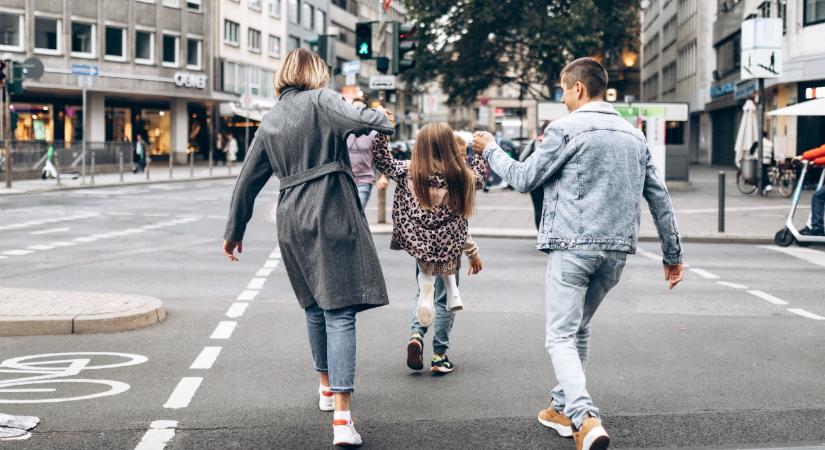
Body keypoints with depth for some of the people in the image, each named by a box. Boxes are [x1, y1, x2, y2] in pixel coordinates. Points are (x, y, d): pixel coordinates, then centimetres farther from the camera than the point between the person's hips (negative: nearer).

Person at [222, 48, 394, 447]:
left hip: (292, 221, 6)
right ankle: (341, 417, -17)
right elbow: (358, 121, -21)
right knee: (340, 312, -9)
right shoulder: (322, 100, -1)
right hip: (332, 215, -6)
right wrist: (384, 118, 2)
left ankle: (327, 386, 38)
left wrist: (235, 230, 27)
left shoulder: (270, 121, 16)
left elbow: (248, 179, 19)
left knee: (314, 306, 23)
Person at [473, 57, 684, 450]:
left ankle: (585, 418, -25)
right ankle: (563, 407, 29)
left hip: (573, 247, -6)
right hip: (616, 250, 7)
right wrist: (672, 253, 19)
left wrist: (490, 150, 15)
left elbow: (524, 179, -2)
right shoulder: (634, 135, 13)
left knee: (561, 336, -6)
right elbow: (659, 197, 14)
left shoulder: (566, 129, -7)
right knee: (578, 330, 22)